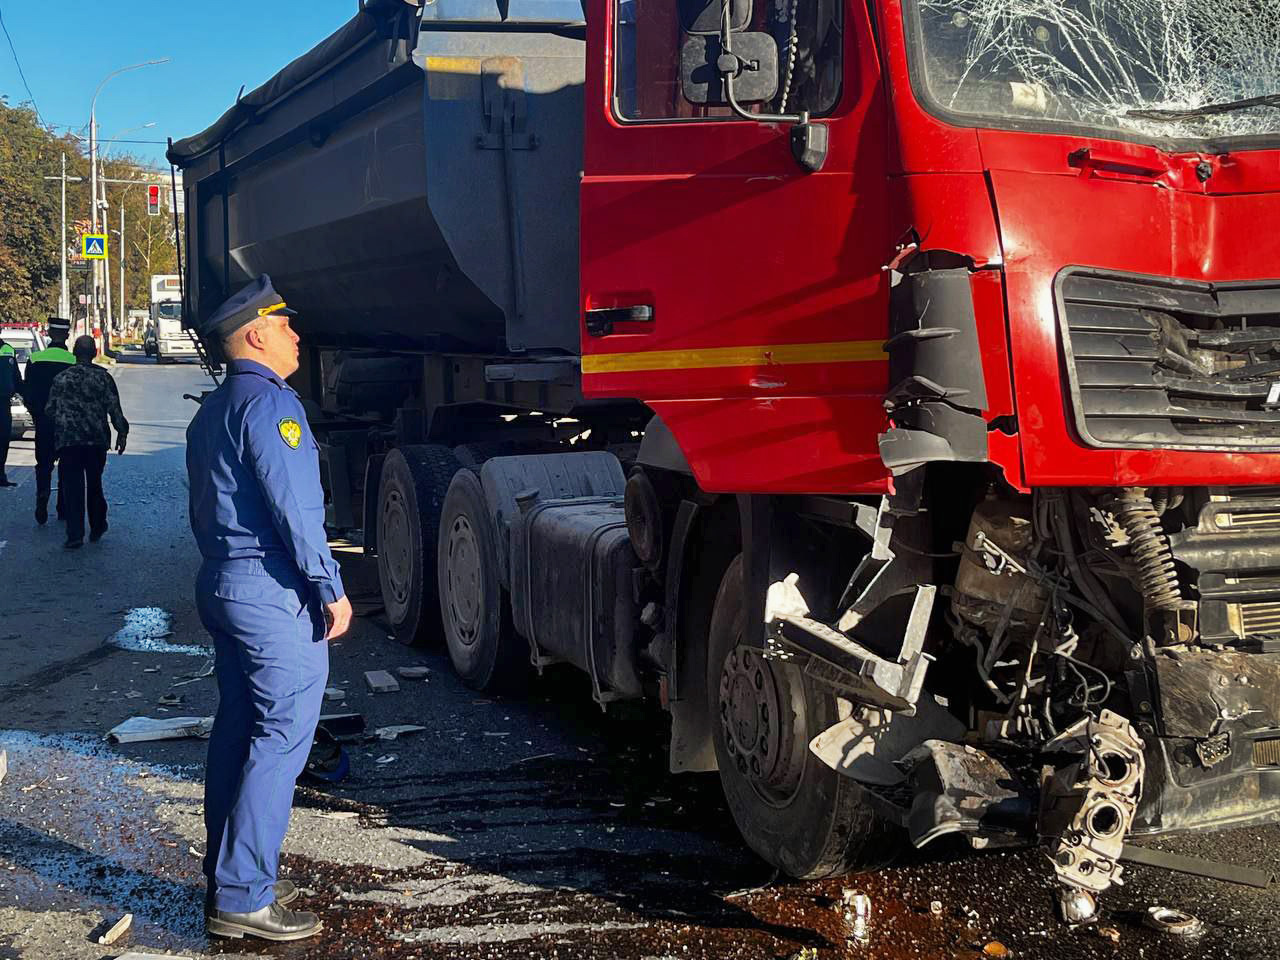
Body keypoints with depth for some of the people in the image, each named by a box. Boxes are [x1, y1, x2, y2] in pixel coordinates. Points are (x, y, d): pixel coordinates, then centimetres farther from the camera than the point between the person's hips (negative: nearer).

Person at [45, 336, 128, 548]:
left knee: (72, 487, -1)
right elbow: (114, 409, -4)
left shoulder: (61, 378, 1)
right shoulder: (103, 377, -1)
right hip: (97, 440, 1)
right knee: (94, 484, 16)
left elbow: (50, 409, 5)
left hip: (68, 440, -1)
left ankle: (75, 535, -8)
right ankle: (97, 528, 24)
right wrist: (122, 432, 4)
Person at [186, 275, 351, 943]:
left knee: (238, 728, 14)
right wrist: (331, 589, -15)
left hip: (221, 583, 10)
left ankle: (229, 877, 22)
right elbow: (293, 507, -19)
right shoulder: (268, 401, -13)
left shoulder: (211, 411, 18)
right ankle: (242, 899, -7)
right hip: (274, 591, -10)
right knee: (282, 736, -7)